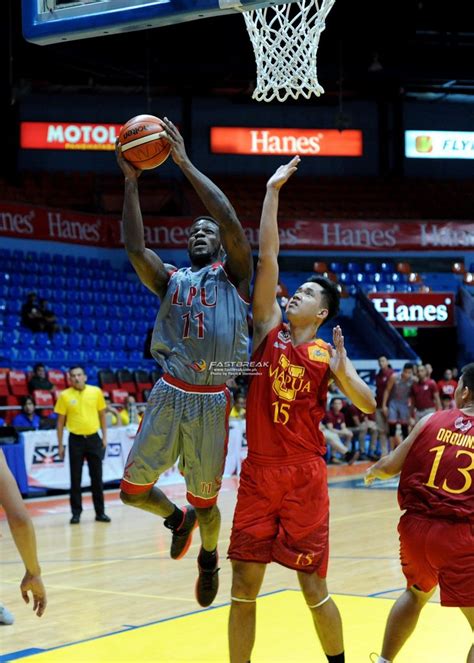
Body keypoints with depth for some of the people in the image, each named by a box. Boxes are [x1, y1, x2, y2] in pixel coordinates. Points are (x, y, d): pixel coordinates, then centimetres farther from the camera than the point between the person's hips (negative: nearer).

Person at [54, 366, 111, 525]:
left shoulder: (96, 392, 0)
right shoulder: (64, 395, -4)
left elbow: (102, 415, 9)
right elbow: (60, 421, 2)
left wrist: (104, 437, 5)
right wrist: (60, 445, 0)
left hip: (94, 438, 1)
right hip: (76, 440, -1)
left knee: (97, 477, 6)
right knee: (75, 479, 3)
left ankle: (100, 512, 14)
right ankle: (76, 513, 11)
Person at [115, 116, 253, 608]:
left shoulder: (234, 277, 6)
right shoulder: (171, 280, 14)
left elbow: (232, 222, -11)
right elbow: (134, 248, -5)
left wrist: (185, 163, -12)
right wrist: (131, 182, -10)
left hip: (210, 402, -3)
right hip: (169, 395, 3)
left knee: (205, 502, 7)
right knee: (132, 489, 3)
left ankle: (209, 558, 38)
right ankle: (177, 519, 35)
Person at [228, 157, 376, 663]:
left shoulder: (327, 353, 2)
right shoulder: (269, 327, 7)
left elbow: (369, 406, -5)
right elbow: (267, 255, 3)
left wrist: (341, 371, -21)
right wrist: (272, 191, 1)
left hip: (304, 475, -2)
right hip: (258, 472, 2)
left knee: (313, 587, 4)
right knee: (244, 588, 2)